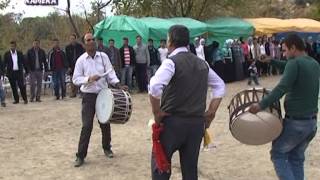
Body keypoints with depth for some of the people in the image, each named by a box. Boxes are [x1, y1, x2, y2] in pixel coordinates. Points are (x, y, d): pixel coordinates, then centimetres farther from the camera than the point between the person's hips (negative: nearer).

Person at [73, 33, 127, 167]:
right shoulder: (81, 60, -5)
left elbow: (110, 73, -1)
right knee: (87, 126, -6)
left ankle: (106, 148, 35)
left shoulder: (103, 56, 0)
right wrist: (89, 79, -21)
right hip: (88, 96, -2)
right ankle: (80, 155, 2)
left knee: (105, 123, 13)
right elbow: (75, 79, -5)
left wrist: (118, 85, -16)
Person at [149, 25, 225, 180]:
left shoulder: (171, 62, -10)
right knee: (190, 167, 12)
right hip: (197, 122, 6)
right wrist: (211, 112, 15)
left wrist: (157, 112, -12)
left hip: (173, 122, -6)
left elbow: (154, 87, -25)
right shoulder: (202, 63, 11)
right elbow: (220, 86, 19)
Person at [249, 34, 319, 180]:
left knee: (278, 154, 7)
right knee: (297, 158, 17)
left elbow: (282, 87, -29)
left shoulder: (295, 63, -15)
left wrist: (261, 105, -34)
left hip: (295, 122, -8)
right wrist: (271, 61, 33)